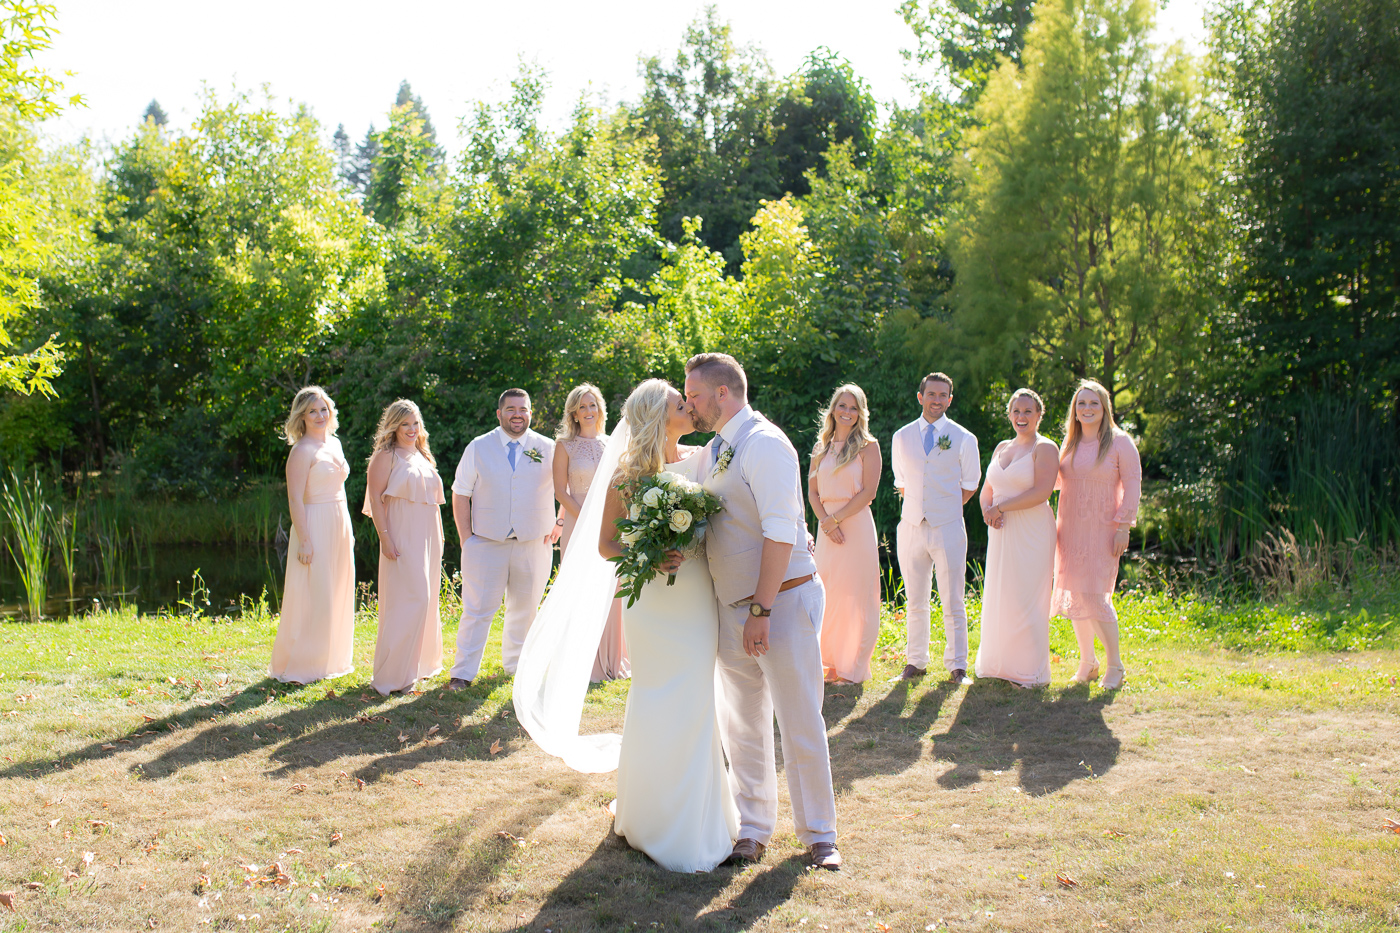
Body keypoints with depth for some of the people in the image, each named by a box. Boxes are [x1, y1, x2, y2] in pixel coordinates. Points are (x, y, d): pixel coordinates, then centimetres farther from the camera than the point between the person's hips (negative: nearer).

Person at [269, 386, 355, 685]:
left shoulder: (334, 443, 13)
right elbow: (295, 499, -16)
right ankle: (298, 665, 4)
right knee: (311, 597, -5)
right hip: (315, 527, -8)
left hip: (339, 525, 8)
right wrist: (304, 540, -20)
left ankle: (330, 659, 25)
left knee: (336, 596, 13)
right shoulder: (302, 451, -12)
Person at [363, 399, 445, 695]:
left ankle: (421, 663, 23)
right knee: (408, 600, -12)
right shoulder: (386, 456, -4)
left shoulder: (423, 457, 18)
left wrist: (439, 537, 18)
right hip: (402, 538, -8)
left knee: (426, 600, 11)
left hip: (427, 537, 8)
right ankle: (394, 674, -7)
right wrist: (385, 537, -18)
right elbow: (375, 498, -11)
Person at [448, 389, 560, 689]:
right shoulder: (478, 448, 4)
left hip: (533, 545, 1)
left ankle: (515, 663, 30)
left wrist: (560, 524, 4)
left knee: (524, 609, 12)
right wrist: (466, 538, -3)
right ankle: (463, 673, 2)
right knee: (478, 609, -5)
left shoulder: (549, 449, 4)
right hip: (486, 543, -1)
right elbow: (461, 495, 4)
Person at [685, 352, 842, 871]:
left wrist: (762, 610, -23)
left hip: (782, 600, -8)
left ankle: (819, 835, 14)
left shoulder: (765, 444, -15)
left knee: (800, 722, 1)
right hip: (732, 605, 8)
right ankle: (752, 832, 23)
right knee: (742, 724, 12)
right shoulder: (713, 452, 13)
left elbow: (780, 534, -21)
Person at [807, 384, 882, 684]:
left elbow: (868, 492, -8)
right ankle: (829, 663, 15)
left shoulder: (867, 446, 0)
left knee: (854, 595, -1)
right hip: (827, 528, 4)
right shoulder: (821, 447, 13)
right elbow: (812, 492, 10)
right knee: (826, 597, 4)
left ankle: (852, 668, 8)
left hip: (857, 525, -4)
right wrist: (825, 521, -7)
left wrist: (836, 519, -11)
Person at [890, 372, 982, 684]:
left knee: (953, 603, 0)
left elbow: (969, 485, 11)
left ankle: (957, 667, 8)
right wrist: (919, 505, 11)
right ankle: (916, 661, 17)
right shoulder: (902, 437, 8)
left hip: (948, 529, -2)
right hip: (912, 527, 2)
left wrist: (946, 509, 7)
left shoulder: (963, 439, 2)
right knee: (915, 602, 8)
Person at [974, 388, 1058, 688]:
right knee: (998, 598, 7)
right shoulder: (1002, 448, 16)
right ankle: (999, 665, 17)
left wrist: (1001, 507, -13)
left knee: (1026, 599, -6)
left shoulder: (1045, 448, -5)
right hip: (1001, 532, 7)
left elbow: (1042, 492, -17)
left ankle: (1030, 672, 3)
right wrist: (987, 509, -5)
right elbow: (988, 490, 18)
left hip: (1032, 532, -7)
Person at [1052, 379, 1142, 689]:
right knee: (1074, 596, 6)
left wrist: (1123, 527, -12)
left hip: (1102, 531, -6)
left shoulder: (1119, 442, -4)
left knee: (1095, 596, -13)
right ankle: (1087, 663, 20)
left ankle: (1115, 666, 1)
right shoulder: (1070, 443, 12)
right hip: (1070, 530, 6)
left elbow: (1132, 486, -6)